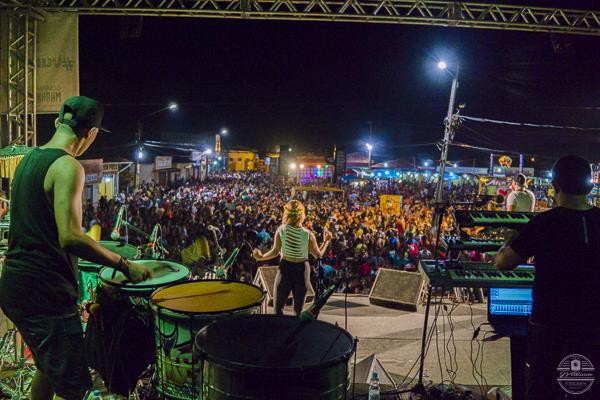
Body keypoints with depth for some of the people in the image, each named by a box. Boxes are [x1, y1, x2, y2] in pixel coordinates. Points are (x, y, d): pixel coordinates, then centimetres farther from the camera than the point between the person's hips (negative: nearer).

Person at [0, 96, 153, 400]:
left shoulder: (28, 159, 11)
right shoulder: (67, 167, -17)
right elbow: (70, 237, -27)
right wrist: (124, 265, -20)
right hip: (45, 293, -10)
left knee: (48, 369, 26)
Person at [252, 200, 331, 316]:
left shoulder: (281, 230, -11)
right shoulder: (308, 234, -11)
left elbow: (275, 252, -8)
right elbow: (319, 255, -1)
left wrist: (261, 257, 0)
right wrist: (326, 241, 10)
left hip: (285, 267, -1)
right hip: (302, 269, 1)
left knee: (278, 306, 7)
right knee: (298, 309, 14)